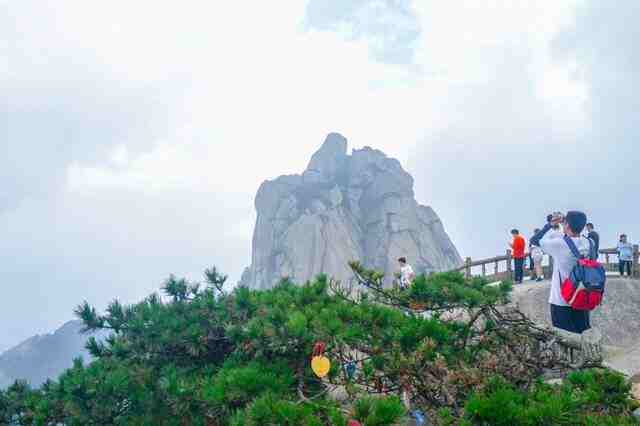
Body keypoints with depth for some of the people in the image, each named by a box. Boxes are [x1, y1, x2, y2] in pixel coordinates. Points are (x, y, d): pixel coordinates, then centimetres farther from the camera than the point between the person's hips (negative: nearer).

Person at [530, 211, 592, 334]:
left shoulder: (559, 244, -18)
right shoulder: (588, 244, -4)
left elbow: (534, 240, -4)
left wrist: (550, 224, 3)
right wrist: (564, 220, 12)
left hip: (561, 301, -5)